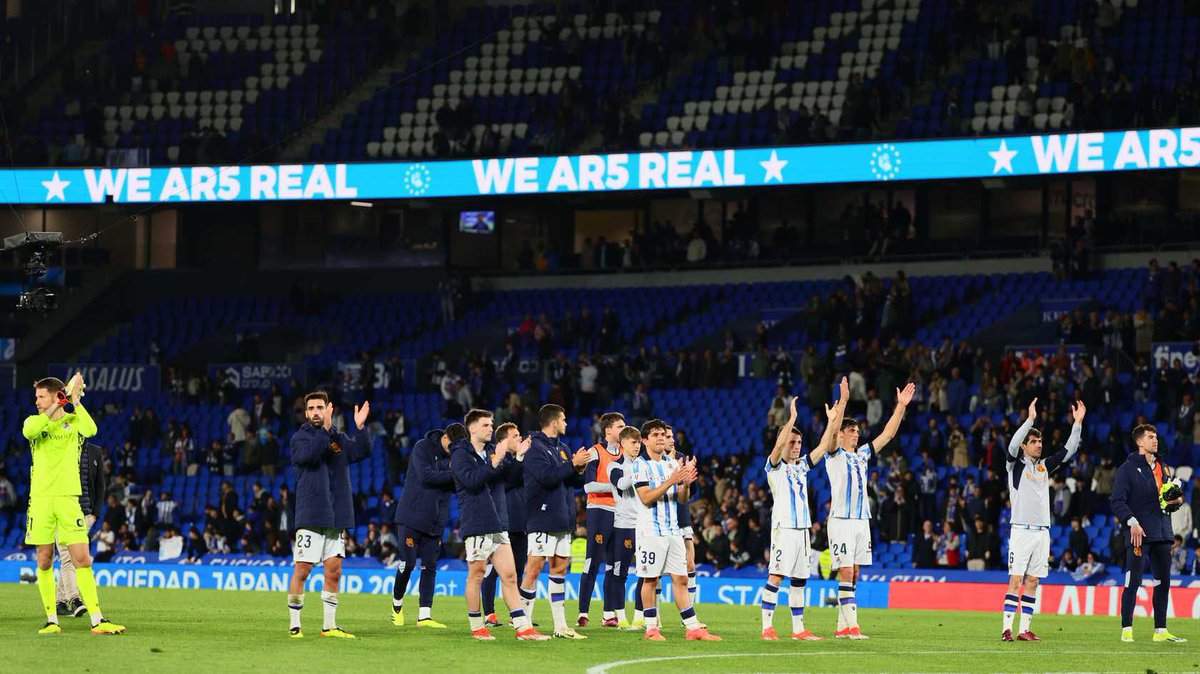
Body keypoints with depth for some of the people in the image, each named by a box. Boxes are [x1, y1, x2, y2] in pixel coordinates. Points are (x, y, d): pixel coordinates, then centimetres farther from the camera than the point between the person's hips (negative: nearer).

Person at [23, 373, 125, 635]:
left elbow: (91, 430, -17)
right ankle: (51, 620, 10)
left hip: (68, 498, -1)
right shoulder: (34, 421, 9)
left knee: (82, 559, -7)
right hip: (40, 498, 1)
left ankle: (97, 620, -8)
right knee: (44, 561, 2)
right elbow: (29, 431, -17)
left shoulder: (73, 421, 7)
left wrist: (74, 403, -10)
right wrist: (60, 409, -19)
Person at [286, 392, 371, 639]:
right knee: (302, 570, -6)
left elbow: (362, 451, -2)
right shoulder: (300, 437, 0)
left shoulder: (340, 439, 14)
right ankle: (294, 625, 0)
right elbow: (308, 454, -21)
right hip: (310, 515, -5)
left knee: (334, 571, 6)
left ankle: (330, 626, 13)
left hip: (337, 517, 5)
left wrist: (360, 428, -16)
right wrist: (325, 429, -21)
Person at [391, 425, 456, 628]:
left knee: (430, 567, 0)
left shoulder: (454, 456, 9)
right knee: (408, 563, -5)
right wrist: (453, 475, -20)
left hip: (435, 520, 5)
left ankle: (424, 615, -1)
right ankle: (397, 604, 19)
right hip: (412, 517, -5)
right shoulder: (423, 448, -8)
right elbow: (425, 476, -21)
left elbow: (456, 487, 9)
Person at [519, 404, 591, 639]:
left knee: (560, 568, 9)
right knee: (535, 568, -9)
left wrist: (579, 470, -4)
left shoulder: (562, 448, 17)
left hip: (563, 519, 9)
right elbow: (547, 476, -22)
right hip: (542, 519, -9)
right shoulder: (535, 447, -9)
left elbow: (576, 481, 17)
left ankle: (561, 625, 12)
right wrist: (573, 464, -15)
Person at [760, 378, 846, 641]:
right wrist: (792, 418, -22)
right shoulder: (775, 466, 0)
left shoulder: (802, 466, 19)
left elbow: (824, 446, 16)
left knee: (799, 580, 8)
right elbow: (779, 446, -19)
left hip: (802, 528, 7)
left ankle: (798, 629, 11)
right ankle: (767, 627, -13)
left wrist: (833, 419, 8)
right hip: (783, 528, -7)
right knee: (775, 577, -11)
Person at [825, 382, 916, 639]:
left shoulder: (862, 454, 16)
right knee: (846, 574, -11)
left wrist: (901, 406, 10)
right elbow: (831, 431, -18)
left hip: (862, 520, 7)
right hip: (841, 520, -7)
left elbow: (887, 434, 17)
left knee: (853, 576, 6)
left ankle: (843, 626, 9)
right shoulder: (834, 455, -1)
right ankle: (851, 626, -15)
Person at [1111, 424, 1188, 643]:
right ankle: (1126, 629, -2)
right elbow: (1117, 501, -9)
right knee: (1133, 581, -6)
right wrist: (1132, 522, -22)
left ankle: (1160, 630, 13)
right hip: (1140, 533, -7)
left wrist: (1177, 500, 3)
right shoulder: (1128, 468, -3)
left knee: (1163, 582, 7)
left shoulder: (1163, 468, 18)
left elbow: (1171, 494, 26)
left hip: (1162, 534, 7)